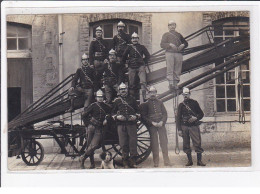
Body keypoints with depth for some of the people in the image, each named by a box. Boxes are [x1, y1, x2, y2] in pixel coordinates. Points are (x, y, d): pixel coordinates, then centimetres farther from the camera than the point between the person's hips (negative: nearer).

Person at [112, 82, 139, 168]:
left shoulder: (132, 99, 14)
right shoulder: (116, 101, 11)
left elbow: (137, 110, 20)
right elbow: (113, 113, 14)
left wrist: (135, 116, 0)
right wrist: (117, 117, -5)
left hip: (132, 123, 1)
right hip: (121, 124, -1)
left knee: (133, 142, -4)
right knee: (123, 143, -1)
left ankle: (133, 161, 3)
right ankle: (125, 162, 6)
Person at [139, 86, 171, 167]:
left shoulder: (160, 102, 14)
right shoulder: (145, 104, 5)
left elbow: (165, 113, 10)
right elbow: (143, 116, 0)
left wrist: (162, 122, -8)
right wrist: (152, 123, -12)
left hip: (161, 124, 2)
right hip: (152, 126, -2)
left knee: (164, 142, -1)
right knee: (154, 143, -3)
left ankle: (166, 161, 4)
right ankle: (156, 162, 2)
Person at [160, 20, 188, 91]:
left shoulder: (179, 35, 24)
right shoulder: (166, 34, 16)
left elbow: (186, 43, 25)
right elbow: (162, 44, 2)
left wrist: (183, 45, 2)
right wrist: (170, 44, -13)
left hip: (178, 54, 3)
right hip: (169, 53, -3)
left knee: (177, 70, -2)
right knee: (170, 69, -13)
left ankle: (175, 84, -1)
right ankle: (170, 83, -19)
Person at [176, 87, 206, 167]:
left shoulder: (194, 103, 7)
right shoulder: (181, 105, 9)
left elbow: (201, 114, 10)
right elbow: (178, 118, 8)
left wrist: (196, 118, -11)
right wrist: (179, 129, 0)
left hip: (194, 126, -2)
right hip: (184, 127, 2)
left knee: (197, 143, -8)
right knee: (186, 145, 3)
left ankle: (199, 161, -1)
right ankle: (189, 161, 13)